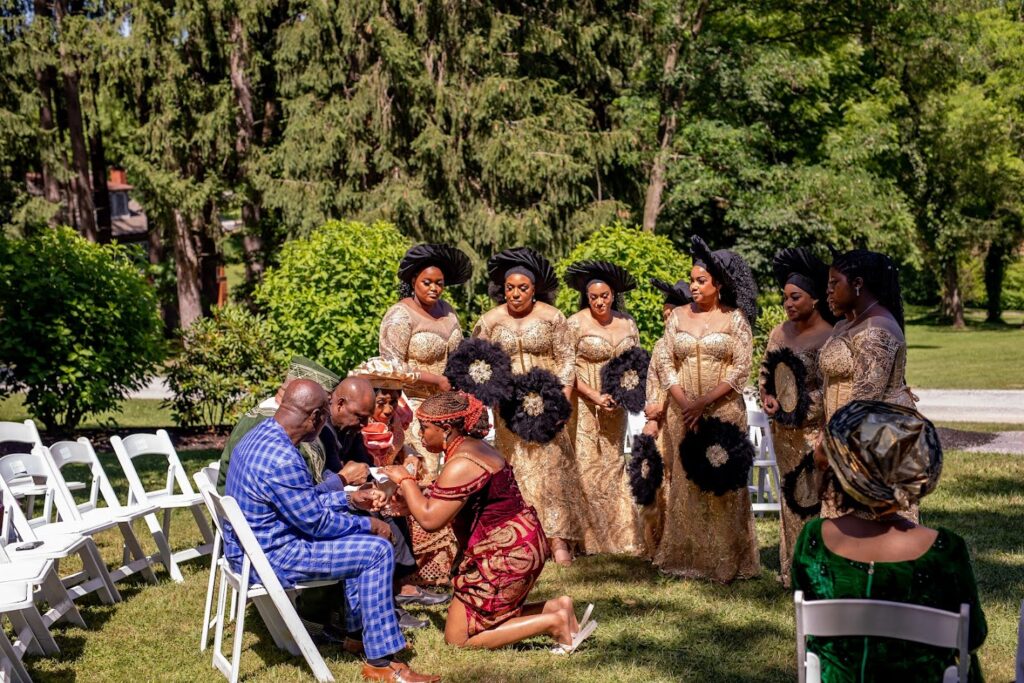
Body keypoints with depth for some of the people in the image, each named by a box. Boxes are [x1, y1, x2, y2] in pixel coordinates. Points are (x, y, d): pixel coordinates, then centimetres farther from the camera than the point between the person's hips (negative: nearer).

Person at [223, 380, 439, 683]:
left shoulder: (261, 435, 3)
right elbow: (316, 522, -20)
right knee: (377, 550, -9)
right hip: (272, 558, -10)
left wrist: (349, 499, 11)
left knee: (355, 535, 21)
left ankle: (360, 630, 28)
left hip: (252, 544, 10)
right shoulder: (281, 459, -29)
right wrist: (368, 525, -6)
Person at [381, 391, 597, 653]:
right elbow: (442, 505, 13)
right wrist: (404, 495, 2)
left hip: (506, 555, -10)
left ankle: (555, 622, -5)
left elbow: (430, 519, -25)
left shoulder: (461, 464, -21)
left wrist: (405, 480, -12)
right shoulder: (472, 447, 11)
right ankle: (556, 607, 10)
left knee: (458, 638, -1)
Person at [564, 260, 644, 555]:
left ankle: (620, 536, 15)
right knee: (585, 467, -5)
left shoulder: (627, 323, 7)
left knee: (613, 465, 8)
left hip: (615, 406, 4)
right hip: (583, 405, -4)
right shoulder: (576, 323, -7)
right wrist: (595, 396, -16)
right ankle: (586, 539, 3)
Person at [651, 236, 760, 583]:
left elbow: (741, 369, -6)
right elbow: (665, 361, 5)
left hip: (724, 411, -3)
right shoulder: (679, 316, 8)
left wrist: (705, 402, -14)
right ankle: (686, 557, 16)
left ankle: (725, 560, 10)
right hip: (683, 410, 3)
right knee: (685, 482, 7)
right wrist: (683, 401, -9)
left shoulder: (735, 318, -2)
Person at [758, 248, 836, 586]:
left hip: (816, 432, -7)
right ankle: (793, 569, 27)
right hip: (785, 432, 7)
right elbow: (766, 372, 17)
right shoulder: (779, 332, 6)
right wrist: (766, 396, 0)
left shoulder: (830, 337, -14)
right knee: (791, 497, 15)